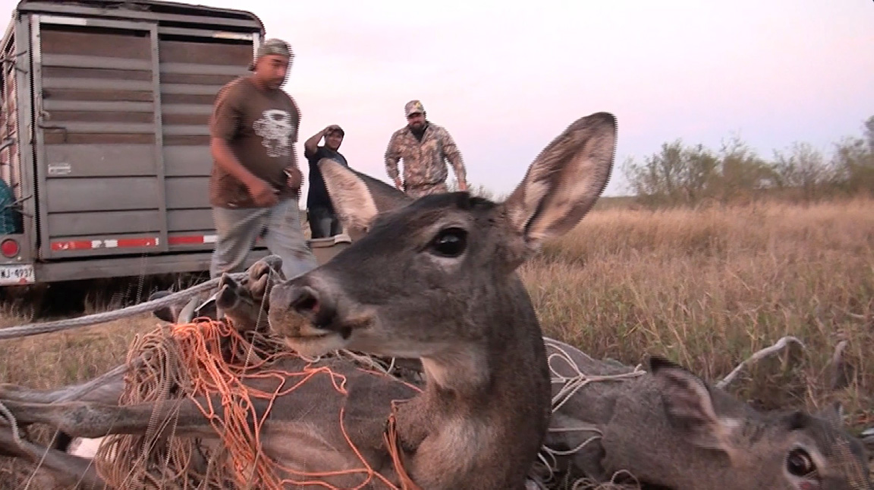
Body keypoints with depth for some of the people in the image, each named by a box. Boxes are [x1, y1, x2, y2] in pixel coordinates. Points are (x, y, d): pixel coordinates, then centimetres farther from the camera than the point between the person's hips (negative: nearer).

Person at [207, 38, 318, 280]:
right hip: (238, 198, -5)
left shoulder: (287, 102, 12)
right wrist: (252, 182, -31)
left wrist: (294, 169, 2)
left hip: (281, 198, 6)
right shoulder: (235, 94, -11)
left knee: (298, 257, -4)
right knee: (229, 264, 10)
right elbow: (218, 146, -18)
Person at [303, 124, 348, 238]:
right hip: (320, 207, -7)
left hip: (338, 207, 7)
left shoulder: (342, 158, 19)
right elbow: (308, 145, -24)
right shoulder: (319, 152, 0)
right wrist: (324, 131, -13)